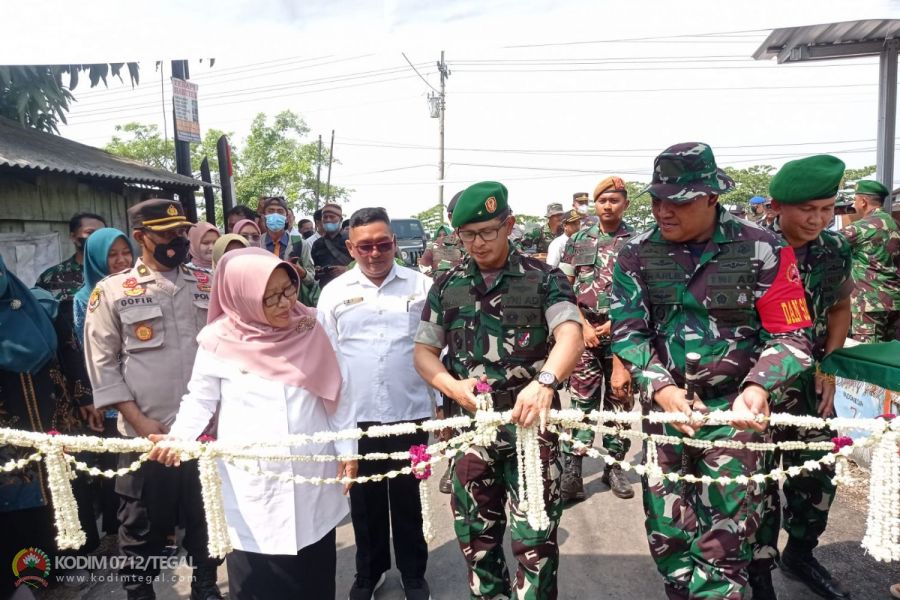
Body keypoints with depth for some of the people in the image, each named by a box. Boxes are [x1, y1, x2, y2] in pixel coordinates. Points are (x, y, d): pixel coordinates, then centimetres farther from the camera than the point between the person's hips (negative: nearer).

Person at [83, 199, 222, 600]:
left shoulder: (208, 286, 7)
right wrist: (140, 422, -8)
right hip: (148, 433, -2)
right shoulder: (112, 291, -1)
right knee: (144, 524, 11)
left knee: (208, 517, 16)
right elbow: (103, 363, -2)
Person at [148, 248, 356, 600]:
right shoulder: (220, 341, -7)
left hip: (313, 473, 2)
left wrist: (346, 448, 3)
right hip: (252, 481, -1)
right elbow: (200, 399, 2)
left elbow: (337, 393, 4)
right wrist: (178, 436, -15)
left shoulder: (309, 329, -2)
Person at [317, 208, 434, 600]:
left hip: (411, 412, -1)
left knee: (408, 498, 15)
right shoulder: (334, 292, 0)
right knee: (365, 499, 17)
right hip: (354, 416, 1)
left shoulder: (422, 286, -2)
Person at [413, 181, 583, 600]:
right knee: (474, 533, 16)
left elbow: (570, 334, -17)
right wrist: (452, 386, -11)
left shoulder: (543, 279, -3)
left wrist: (544, 382, -36)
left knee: (534, 535, 4)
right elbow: (423, 351, 8)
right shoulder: (447, 287, 6)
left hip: (530, 422, -3)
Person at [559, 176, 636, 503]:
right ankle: (572, 468, 2)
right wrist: (584, 326, -3)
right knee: (583, 399, -1)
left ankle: (614, 466, 19)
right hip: (585, 330, 0)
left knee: (620, 400, 7)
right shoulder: (578, 241, 8)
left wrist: (615, 323, -10)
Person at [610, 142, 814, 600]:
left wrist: (757, 386, -24)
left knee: (725, 533, 5)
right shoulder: (637, 254, -3)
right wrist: (661, 389, -20)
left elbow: (791, 335, -6)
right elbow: (627, 332, -6)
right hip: (664, 405, 3)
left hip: (732, 408, -2)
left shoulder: (761, 251, -9)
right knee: (666, 528, 15)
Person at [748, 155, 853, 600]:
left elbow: (840, 308, 15)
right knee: (757, 481, 2)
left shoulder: (836, 249, 0)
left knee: (817, 475, 16)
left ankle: (800, 554, 41)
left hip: (810, 381, 6)